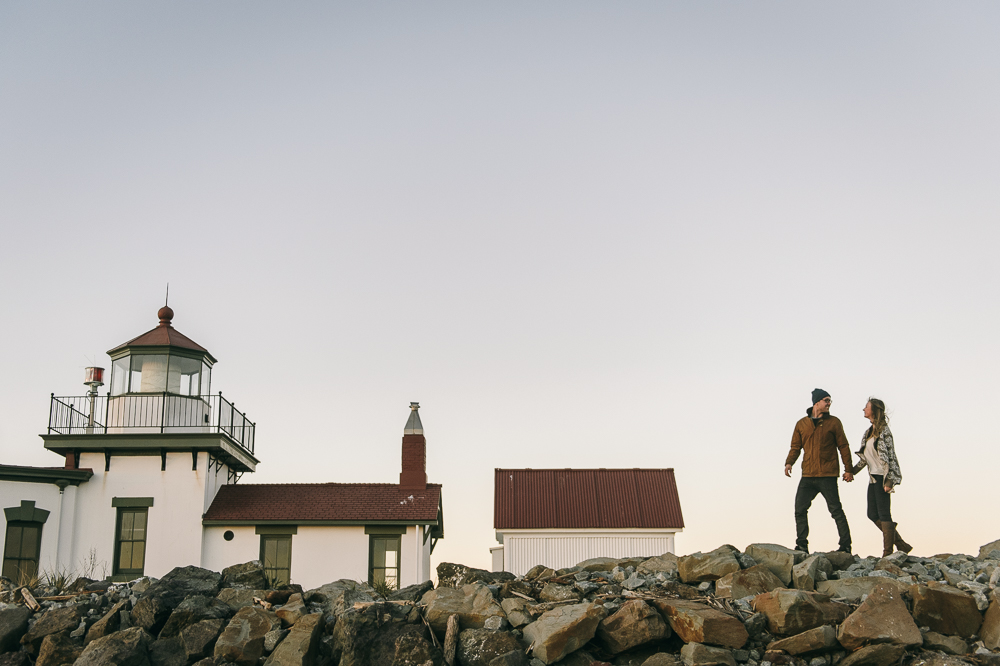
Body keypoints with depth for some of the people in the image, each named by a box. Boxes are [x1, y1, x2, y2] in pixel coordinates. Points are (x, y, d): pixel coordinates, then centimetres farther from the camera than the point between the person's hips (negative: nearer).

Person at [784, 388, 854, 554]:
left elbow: (843, 446, 5)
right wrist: (789, 462, -4)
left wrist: (848, 469, 0)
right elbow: (796, 446, 14)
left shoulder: (833, 422, 4)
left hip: (828, 475, -3)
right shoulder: (802, 424, 10)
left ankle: (845, 545, 5)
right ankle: (802, 545, 11)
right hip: (808, 476, 3)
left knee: (836, 510, -3)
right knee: (800, 509, 0)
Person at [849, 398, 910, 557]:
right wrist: (852, 471, 18)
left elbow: (890, 456, -15)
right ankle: (901, 544, 15)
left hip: (882, 477, -9)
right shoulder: (869, 432, 15)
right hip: (873, 477, 9)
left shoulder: (884, 430, -11)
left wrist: (889, 480, -20)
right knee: (873, 514, 8)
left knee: (884, 514, -6)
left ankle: (888, 552, 0)